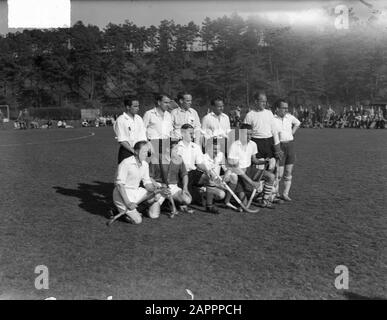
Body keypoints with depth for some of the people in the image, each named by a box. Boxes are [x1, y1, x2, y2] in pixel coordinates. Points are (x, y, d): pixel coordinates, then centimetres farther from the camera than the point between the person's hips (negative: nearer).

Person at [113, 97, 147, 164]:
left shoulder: (139, 119, 11)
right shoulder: (120, 120, -7)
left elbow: (143, 137, 10)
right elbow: (122, 141, -11)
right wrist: (134, 151, -16)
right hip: (126, 152, -5)